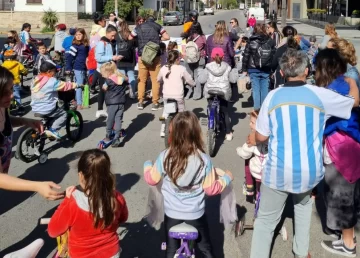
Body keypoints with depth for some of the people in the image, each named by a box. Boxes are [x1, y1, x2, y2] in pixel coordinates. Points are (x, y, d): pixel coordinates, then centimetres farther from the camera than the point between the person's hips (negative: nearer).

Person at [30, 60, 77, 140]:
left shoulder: (35, 80, 7)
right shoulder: (52, 81, -15)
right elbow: (65, 85, -8)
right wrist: (75, 85, 9)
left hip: (35, 109, 8)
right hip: (47, 110, -8)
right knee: (63, 114, 9)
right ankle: (52, 130, -4)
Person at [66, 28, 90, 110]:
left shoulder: (86, 44, 8)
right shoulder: (75, 45, -9)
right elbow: (70, 57, -12)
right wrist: (68, 68, -14)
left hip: (84, 67, 7)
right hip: (78, 67, -7)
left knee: (83, 84, 14)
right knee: (79, 85, -5)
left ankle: (76, 99, 27)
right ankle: (79, 103, -2)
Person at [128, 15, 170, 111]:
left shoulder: (139, 27, 7)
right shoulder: (157, 26, 4)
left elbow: (130, 38, 17)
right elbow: (167, 37, -1)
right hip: (155, 56, -1)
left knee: (142, 80, 11)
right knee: (155, 80, 3)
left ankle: (140, 102, 12)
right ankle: (155, 103, 3)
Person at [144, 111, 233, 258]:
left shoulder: (165, 157, -15)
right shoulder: (204, 160, -17)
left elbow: (151, 179, 0)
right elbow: (211, 189, -9)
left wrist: (147, 165, 22)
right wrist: (227, 178, 9)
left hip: (172, 213, 1)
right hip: (195, 214, 0)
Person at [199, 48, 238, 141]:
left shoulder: (208, 67, -5)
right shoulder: (227, 67, -2)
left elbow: (201, 80, -8)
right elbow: (233, 79, 0)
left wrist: (202, 72, 11)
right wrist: (235, 72, 17)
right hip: (224, 93, 1)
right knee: (225, 113, 12)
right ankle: (228, 133, 10)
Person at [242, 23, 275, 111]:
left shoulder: (251, 42, -4)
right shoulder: (270, 41, 2)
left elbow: (246, 56, -3)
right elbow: (274, 55, 3)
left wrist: (244, 69, 3)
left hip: (253, 69, -2)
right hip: (266, 70, 2)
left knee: (256, 89, 2)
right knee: (265, 88, 7)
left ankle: (257, 108, 1)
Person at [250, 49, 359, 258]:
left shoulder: (273, 96, -4)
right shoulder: (321, 95, -4)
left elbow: (261, 137, 0)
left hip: (278, 172, -2)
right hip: (310, 172, 2)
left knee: (266, 220, 10)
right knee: (304, 202, 31)